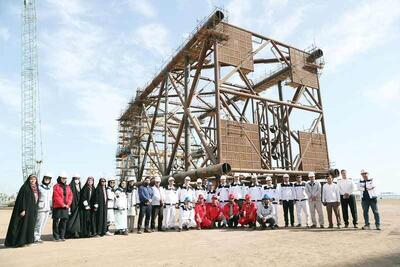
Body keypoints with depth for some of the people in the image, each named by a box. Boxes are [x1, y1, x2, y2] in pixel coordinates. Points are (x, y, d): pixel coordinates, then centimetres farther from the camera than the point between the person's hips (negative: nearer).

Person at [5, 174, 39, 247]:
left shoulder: (36, 189, 12)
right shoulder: (25, 187, -9)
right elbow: (22, 199, -15)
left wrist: (35, 211, 15)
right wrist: (23, 209, -22)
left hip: (33, 211, 8)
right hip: (26, 210, -8)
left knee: (30, 226, 9)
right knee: (23, 225, -4)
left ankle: (26, 240, 17)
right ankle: (19, 242, 3)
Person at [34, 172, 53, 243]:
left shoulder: (51, 188, 12)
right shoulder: (39, 187, -7)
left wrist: (51, 208, 18)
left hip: (47, 208, 6)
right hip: (41, 208, -6)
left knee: (43, 224, 10)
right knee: (39, 223, -6)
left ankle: (38, 236, 19)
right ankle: (36, 237, 4)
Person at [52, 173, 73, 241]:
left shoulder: (67, 187, 14)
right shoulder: (56, 186, -4)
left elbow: (70, 196, 8)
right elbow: (56, 197, -12)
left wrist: (68, 204, -5)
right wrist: (62, 204, -14)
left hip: (65, 207, 6)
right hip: (57, 207, -5)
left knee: (64, 222, 8)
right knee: (56, 222, -1)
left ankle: (62, 236, 16)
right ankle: (56, 236, 6)